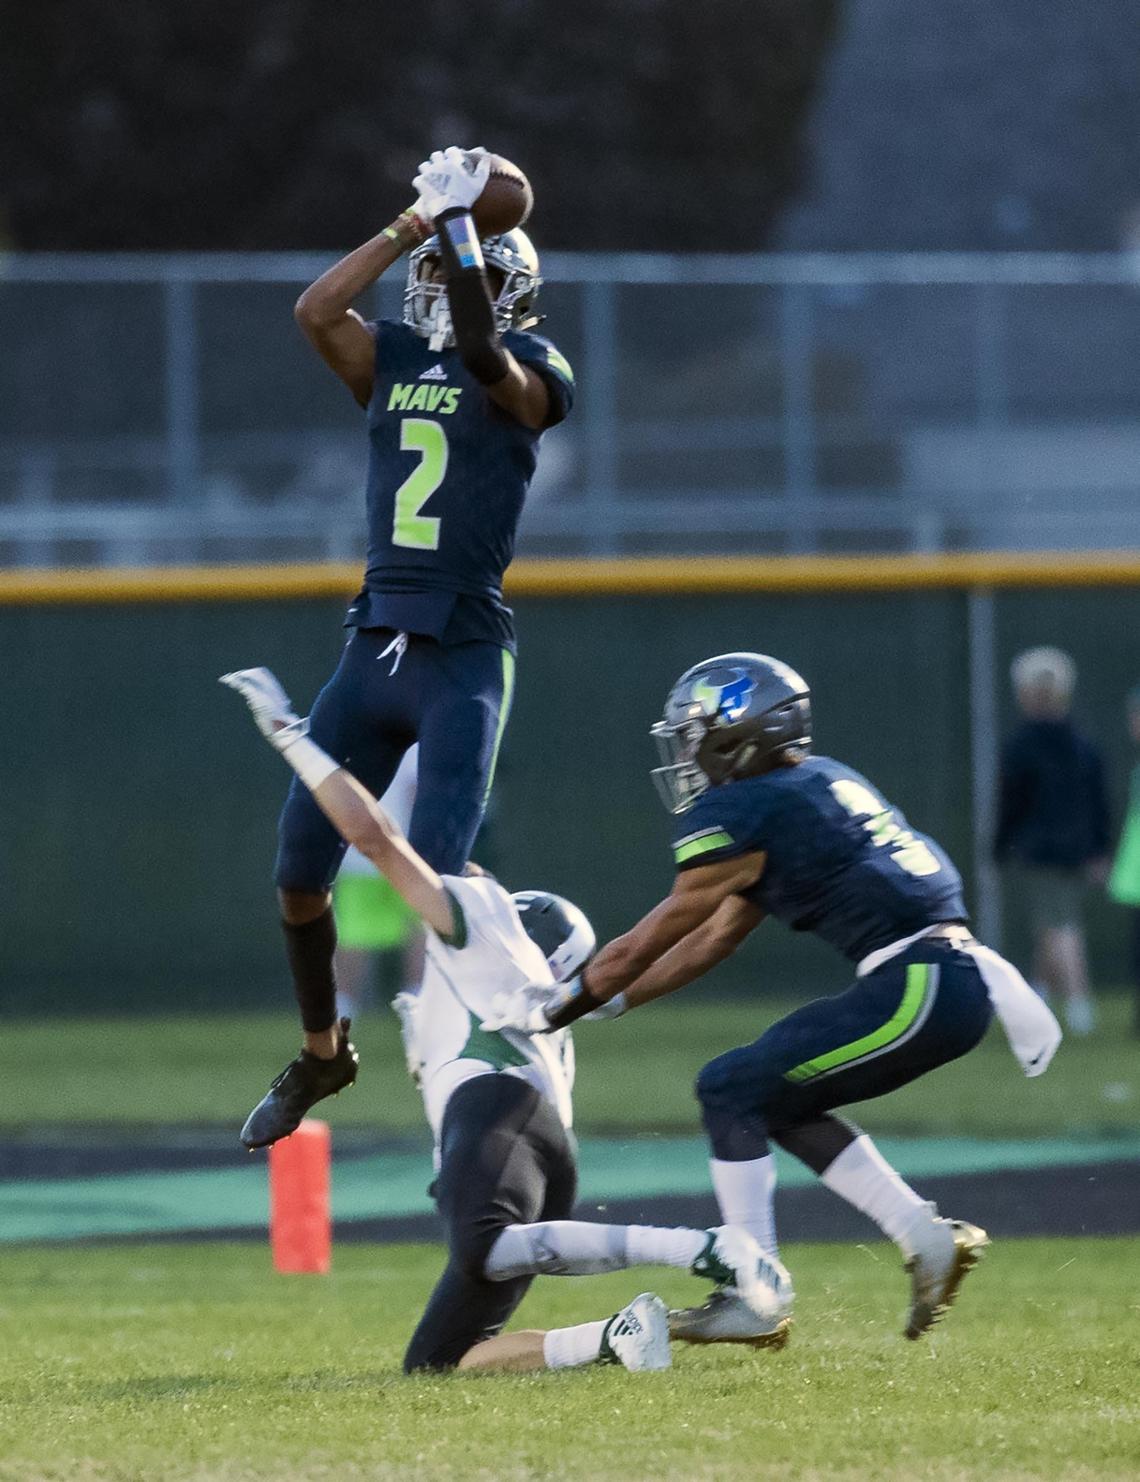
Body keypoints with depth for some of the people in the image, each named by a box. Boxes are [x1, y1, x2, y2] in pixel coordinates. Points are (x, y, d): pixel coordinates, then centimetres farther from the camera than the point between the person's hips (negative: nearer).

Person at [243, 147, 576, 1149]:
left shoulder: (533, 373, -2)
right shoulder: (396, 362, 12)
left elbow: (485, 355, -24)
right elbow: (315, 309, -4)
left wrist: (462, 227, -18)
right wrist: (415, 226, -4)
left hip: (464, 658, -6)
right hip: (376, 642, 6)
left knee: (435, 882, -14)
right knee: (299, 870, 8)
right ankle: (322, 1053, 28)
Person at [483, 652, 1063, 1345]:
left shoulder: (739, 815, -7)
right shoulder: (818, 786, 20)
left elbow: (648, 945, 2)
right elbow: (713, 941, 25)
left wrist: (555, 1009, 12)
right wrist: (601, 1000, 25)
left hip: (920, 988, -9)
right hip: (954, 981, 9)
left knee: (733, 1090, -2)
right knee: (776, 1098, 18)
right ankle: (929, 1240, 15)